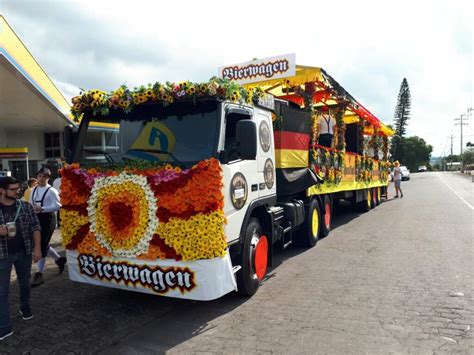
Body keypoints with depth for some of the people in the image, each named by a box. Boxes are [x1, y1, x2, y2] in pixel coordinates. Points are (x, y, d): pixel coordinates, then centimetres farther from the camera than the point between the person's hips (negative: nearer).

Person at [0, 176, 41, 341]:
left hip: (24, 252, 2)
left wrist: (37, 248, -7)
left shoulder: (26, 207, -4)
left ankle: (25, 308, 44)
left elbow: (35, 227, -1)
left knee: (24, 284, 19)